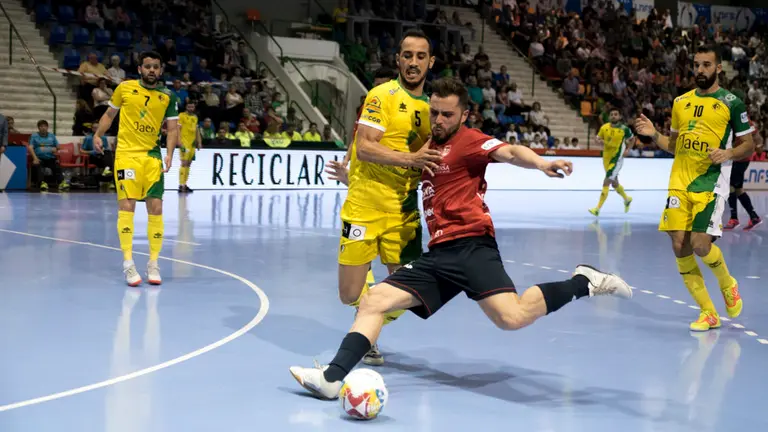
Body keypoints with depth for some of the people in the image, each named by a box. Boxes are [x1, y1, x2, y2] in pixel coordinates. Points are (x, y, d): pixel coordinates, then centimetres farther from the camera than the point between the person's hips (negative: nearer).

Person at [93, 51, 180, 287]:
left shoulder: (168, 96, 5)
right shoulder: (125, 88, 2)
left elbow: (172, 128, 4)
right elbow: (110, 114, 14)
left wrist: (169, 154, -10)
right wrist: (97, 135, 1)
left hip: (152, 156, 2)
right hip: (126, 154, -2)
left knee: (156, 208, 0)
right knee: (126, 205, -10)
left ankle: (153, 263, 10)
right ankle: (128, 264, -7)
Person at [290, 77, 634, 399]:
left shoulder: (468, 140, 0)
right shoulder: (430, 145, 22)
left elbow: (510, 152, -20)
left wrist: (540, 163, -41)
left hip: (470, 246, -8)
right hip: (438, 254, 8)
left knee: (512, 317, -27)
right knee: (373, 301, -3)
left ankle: (585, 283, -9)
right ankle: (333, 377, -7)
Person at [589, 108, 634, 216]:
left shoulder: (624, 129, -8)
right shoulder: (604, 127, 0)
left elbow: (632, 139, 10)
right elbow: (598, 138, 10)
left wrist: (627, 149, -4)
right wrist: (600, 141, -13)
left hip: (617, 159, -5)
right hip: (606, 158, 5)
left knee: (606, 183, -16)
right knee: (614, 183, 20)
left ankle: (598, 209, -15)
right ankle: (627, 199, 47)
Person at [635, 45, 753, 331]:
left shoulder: (731, 103, -1)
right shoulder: (681, 102, 13)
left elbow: (748, 146, 3)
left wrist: (728, 153, -17)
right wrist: (654, 135, 3)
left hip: (711, 184, -5)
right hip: (679, 184, 5)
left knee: (700, 245, -15)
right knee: (680, 247, -3)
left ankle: (727, 284, 19)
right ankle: (708, 313, 10)